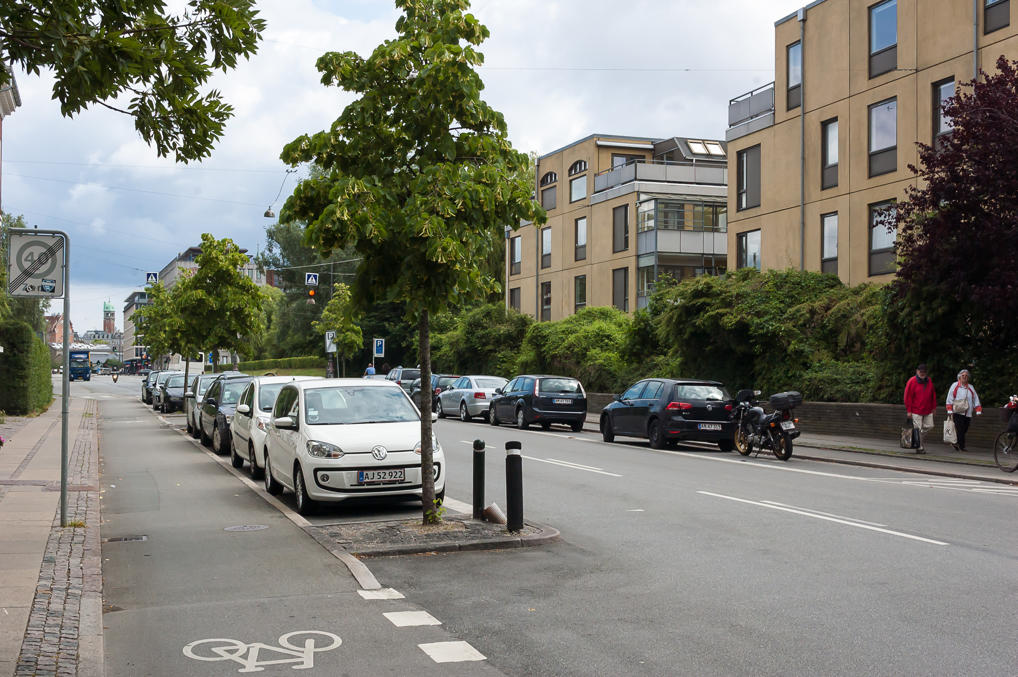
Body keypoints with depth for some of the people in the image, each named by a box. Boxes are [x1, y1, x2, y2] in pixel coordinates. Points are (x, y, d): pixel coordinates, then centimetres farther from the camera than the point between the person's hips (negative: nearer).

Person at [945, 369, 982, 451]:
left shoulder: (971, 388, 16)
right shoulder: (955, 386, 4)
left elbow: (976, 400, 15)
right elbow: (950, 399, 1)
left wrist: (978, 411, 5)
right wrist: (950, 411, -6)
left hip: (968, 414, 5)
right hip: (958, 413, -5)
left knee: (964, 430, 5)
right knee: (960, 430, -11)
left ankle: (955, 443, 23)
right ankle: (961, 447, -7)